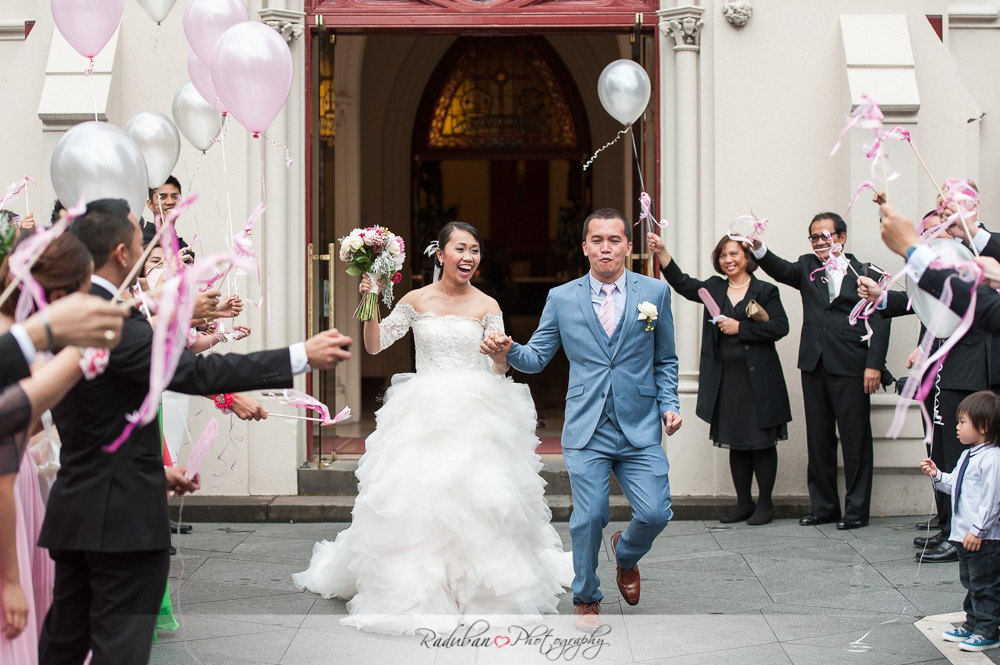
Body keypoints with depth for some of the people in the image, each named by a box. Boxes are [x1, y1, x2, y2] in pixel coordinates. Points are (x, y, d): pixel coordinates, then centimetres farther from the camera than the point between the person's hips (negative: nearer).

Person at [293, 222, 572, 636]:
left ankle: (485, 590, 7)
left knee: (478, 494, -6)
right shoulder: (417, 300, 6)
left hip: (476, 415, 0)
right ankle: (415, 592, 6)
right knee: (415, 496, -5)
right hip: (423, 413, 1)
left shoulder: (487, 307, 4)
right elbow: (374, 345, 4)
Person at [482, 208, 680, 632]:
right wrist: (506, 354, -15)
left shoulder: (655, 292, 5)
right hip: (587, 430, 0)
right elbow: (537, 356, 6)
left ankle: (625, 554, 29)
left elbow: (665, 360, 12)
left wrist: (669, 404, -1)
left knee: (655, 513, -7)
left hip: (641, 427, 1)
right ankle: (586, 599, 20)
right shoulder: (562, 299, 4)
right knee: (588, 518, -4)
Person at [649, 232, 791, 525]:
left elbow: (780, 327, -10)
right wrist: (662, 252, -9)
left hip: (758, 378, -5)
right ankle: (744, 503, 20)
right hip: (725, 379, 5)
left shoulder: (765, 291, -2)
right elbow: (682, 283, 2)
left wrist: (740, 328, -13)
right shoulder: (714, 289, 12)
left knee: (761, 442, 1)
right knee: (736, 444, 11)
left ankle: (765, 504, 11)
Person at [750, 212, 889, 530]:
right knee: (818, 440, 9)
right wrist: (758, 248, -26)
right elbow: (781, 270, -7)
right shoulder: (807, 267, 13)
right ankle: (823, 506, 19)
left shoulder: (863, 273, 3)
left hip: (850, 368, -4)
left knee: (855, 440, 0)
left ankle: (856, 509, 8)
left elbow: (879, 321, -1)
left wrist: (874, 364, -10)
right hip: (814, 366, 4)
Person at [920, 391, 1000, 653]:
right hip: (964, 533, 10)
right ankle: (972, 623, 32)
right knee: (970, 582, 20)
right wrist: (937, 475, 6)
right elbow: (954, 485, 23)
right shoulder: (967, 456, 12)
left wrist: (978, 530, -23)